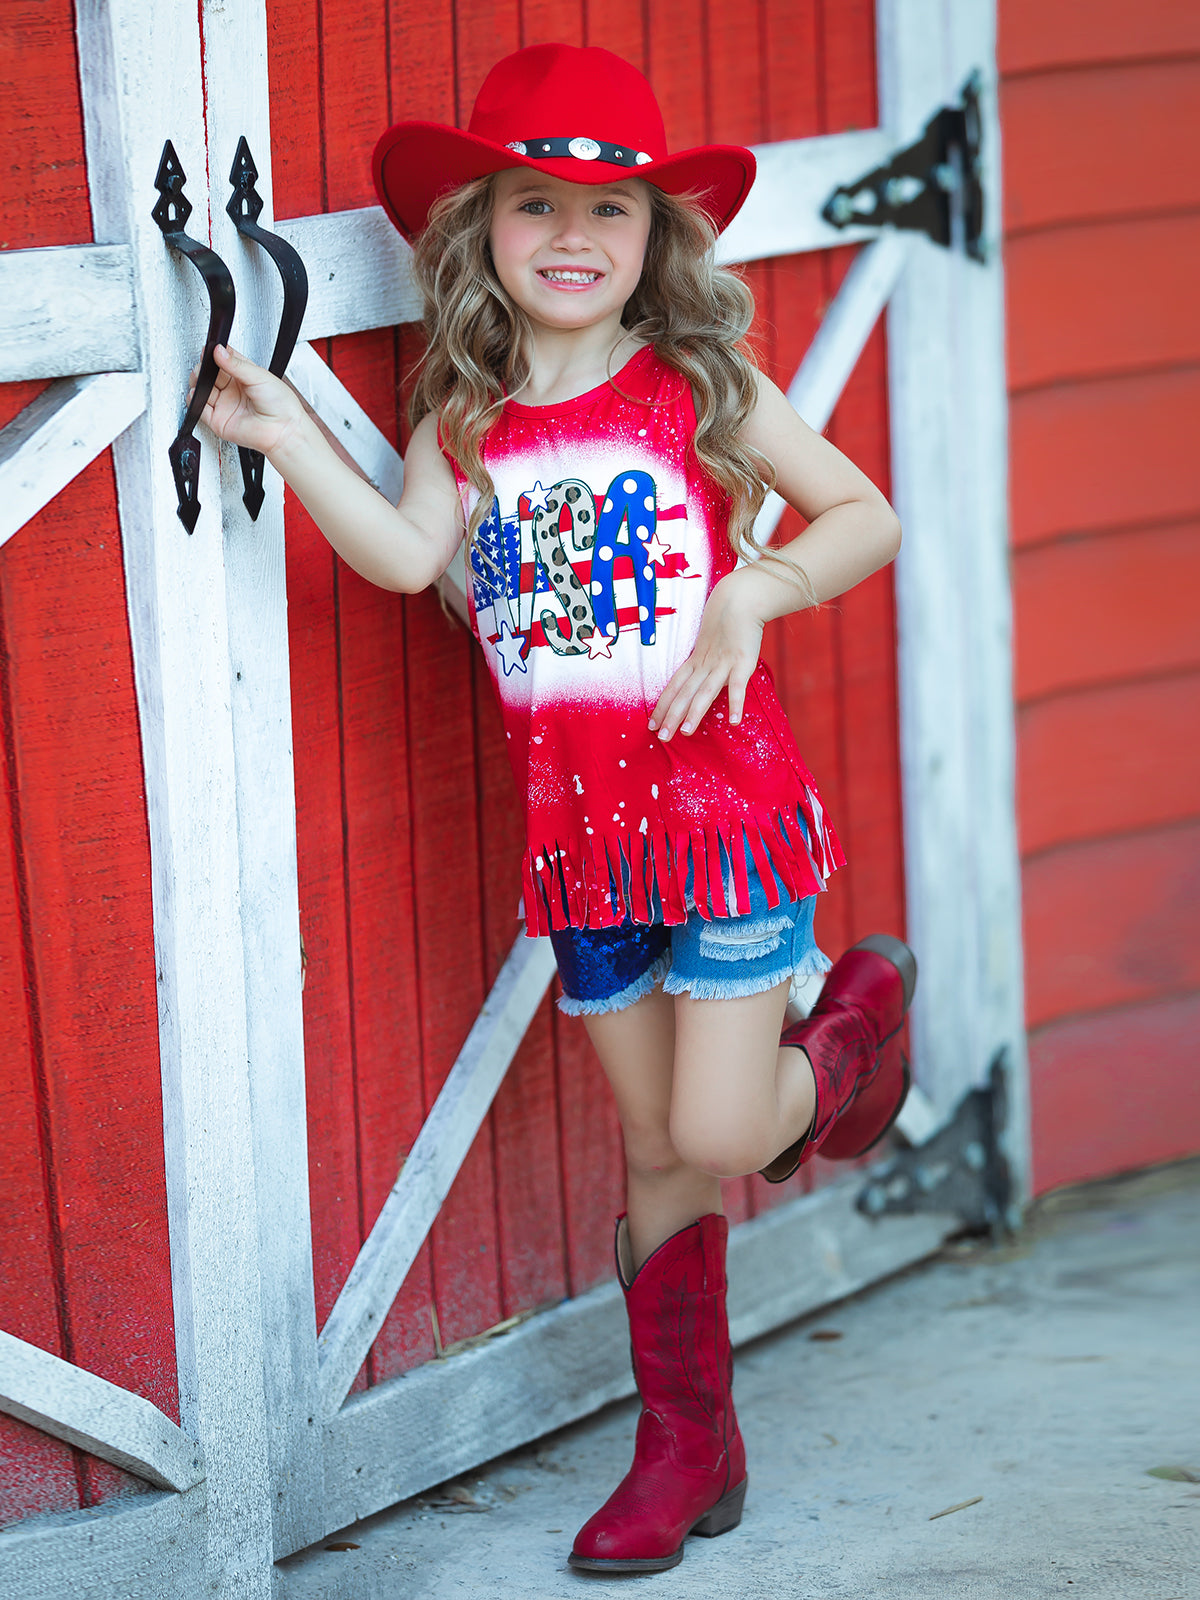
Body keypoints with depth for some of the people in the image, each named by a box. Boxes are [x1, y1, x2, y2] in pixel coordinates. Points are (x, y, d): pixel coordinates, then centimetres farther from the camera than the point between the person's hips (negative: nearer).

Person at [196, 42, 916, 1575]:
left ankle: (857, 1016, 24)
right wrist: (287, 439, -20)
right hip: (581, 827, 3)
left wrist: (755, 589, -18)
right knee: (654, 1151, 12)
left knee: (717, 1137, -9)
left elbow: (864, 513, -2)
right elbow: (406, 554, -12)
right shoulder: (469, 422, 3)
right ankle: (687, 1448, 25)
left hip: (723, 800, -3)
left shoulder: (702, 388, -5)